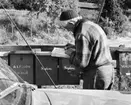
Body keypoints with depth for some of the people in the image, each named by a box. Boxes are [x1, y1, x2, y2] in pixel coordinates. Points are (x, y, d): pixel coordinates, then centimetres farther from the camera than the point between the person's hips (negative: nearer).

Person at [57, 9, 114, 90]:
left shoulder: (82, 34, -19)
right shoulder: (90, 24, 11)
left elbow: (81, 62, -20)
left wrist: (71, 53, -3)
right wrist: (75, 48, 12)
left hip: (96, 74, -10)